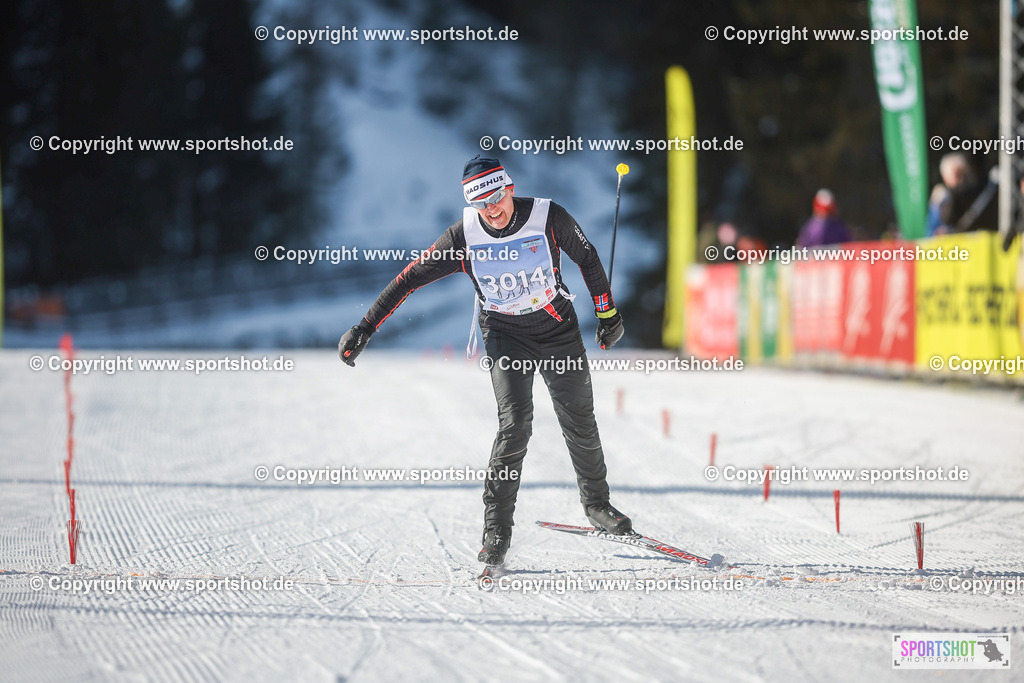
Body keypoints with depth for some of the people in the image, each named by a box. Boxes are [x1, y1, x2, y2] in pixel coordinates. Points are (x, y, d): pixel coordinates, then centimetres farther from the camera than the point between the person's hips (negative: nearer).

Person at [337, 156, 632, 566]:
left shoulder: (548, 217, -18)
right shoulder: (465, 236, -19)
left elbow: (586, 258, 0)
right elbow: (411, 277, -13)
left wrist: (608, 313, 6)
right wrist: (365, 329, -16)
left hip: (558, 329, 2)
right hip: (505, 335, -2)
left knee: (580, 423, 8)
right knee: (515, 424, -19)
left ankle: (596, 503, 33)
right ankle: (497, 528, -12)